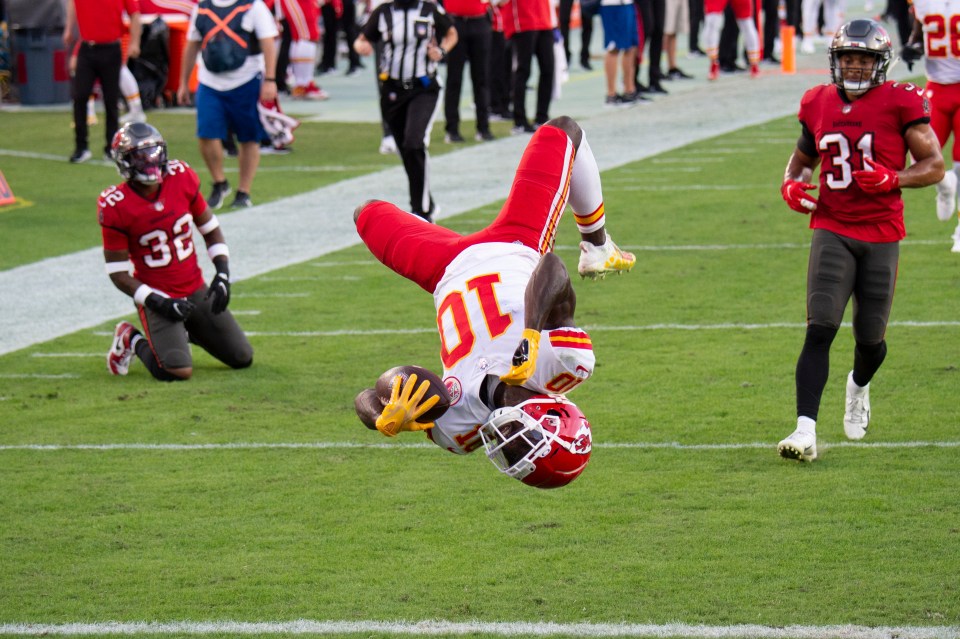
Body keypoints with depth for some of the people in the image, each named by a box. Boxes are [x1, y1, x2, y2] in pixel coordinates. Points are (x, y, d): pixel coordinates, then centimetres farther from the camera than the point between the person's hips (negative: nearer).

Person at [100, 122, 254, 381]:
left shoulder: (182, 179, -6)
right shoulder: (116, 207, -18)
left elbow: (210, 229, 7)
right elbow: (118, 272, -13)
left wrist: (222, 273, -5)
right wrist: (158, 302, -21)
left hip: (196, 290, 5)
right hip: (157, 296, -5)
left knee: (243, 358, 7)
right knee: (178, 371, -25)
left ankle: (184, 332, 30)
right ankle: (133, 341, 6)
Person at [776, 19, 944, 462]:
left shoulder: (900, 104, -6)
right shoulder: (818, 105, 5)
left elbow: (935, 166, -4)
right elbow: (802, 156, 23)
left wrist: (893, 179, -21)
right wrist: (791, 183, 1)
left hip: (881, 235, -1)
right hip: (832, 231, 1)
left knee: (870, 339, 8)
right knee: (820, 330, -15)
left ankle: (859, 388, 45)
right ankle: (805, 431, -19)